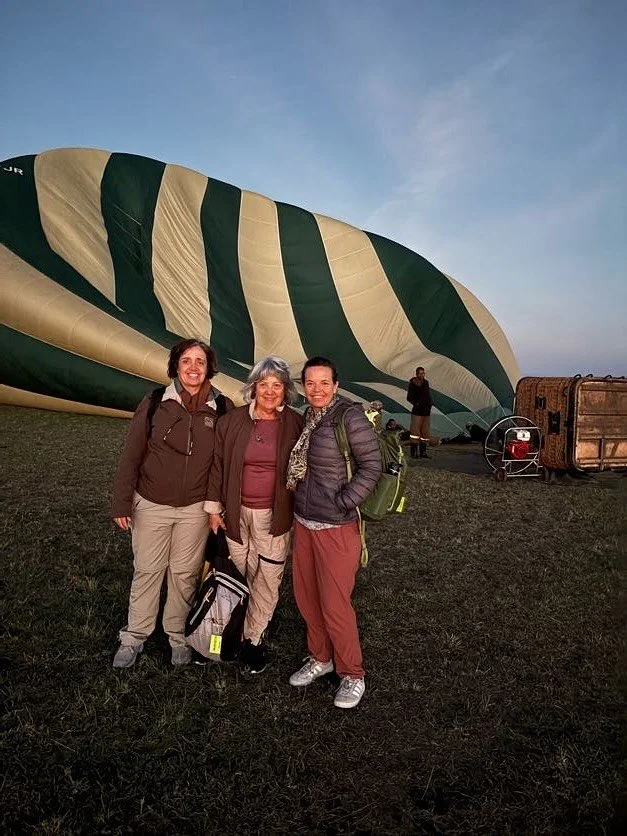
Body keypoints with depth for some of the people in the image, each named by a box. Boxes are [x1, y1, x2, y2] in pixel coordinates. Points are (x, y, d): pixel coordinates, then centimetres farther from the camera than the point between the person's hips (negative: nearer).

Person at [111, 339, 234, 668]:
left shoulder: (221, 408, -7)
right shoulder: (155, 404, -9)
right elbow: (131, 455, -4)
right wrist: (122, 503, -4)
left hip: (196, 508, 1)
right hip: (151, 505, 0)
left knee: (184, 573, 13)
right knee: (147, 571, 11)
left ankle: (178, 634, 32)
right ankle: (134, 636, 29)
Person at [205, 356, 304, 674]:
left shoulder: (295, 425, -2)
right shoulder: (232, 421, -1)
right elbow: (217, 465, 4)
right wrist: (213, 507, 3)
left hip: (275, 515, 0)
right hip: (237, 513, 1)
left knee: (268, 578, 3)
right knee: (240, 575, 7)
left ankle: (253, 638, 21)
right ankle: (245, 637, 25)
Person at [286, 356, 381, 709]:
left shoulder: (351, 418, -15)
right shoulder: (308, 418, 7)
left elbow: (372, 467, -17)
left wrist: (341, 504, -18)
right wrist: (303, 504, 8)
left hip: (337, 528, -7)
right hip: (304, 522, 7)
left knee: (335, 604, -1)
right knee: (306, 597, 16)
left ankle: (353, 675, 20)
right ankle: (320, 658, 37)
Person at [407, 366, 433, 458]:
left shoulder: (426, 383, 12)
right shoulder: (413, 384, -4)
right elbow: (409, 397, -4)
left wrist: (430, 403, 5)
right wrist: (416, 403, -15)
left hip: (426, 412, 6)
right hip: (417, 412, -6)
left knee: (425, 432, 8)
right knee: (415, 432, -8)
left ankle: (423, 452, 13)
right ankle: (413, 452, -5)